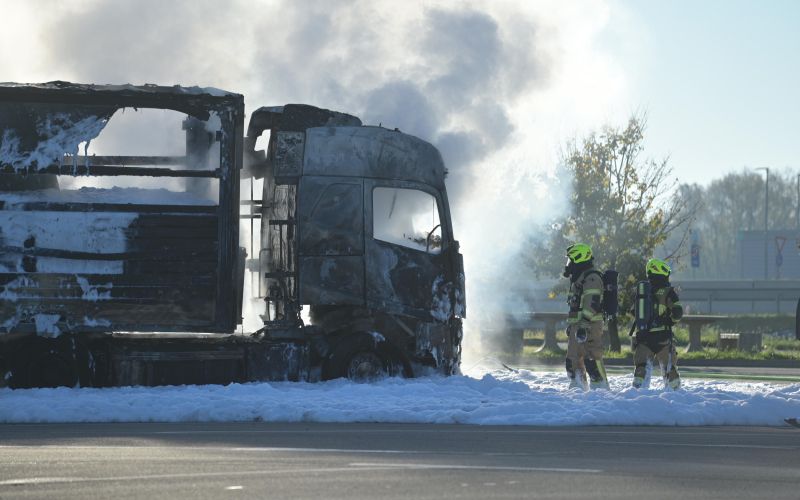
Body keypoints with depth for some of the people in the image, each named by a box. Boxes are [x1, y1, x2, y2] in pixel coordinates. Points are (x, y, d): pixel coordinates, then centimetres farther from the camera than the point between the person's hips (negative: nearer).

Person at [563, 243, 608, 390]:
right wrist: (570, 325, 27)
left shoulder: (591, 277, -13)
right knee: (573, 359, 12)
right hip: (577, 325, 10)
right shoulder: (578, 277, 21)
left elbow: (591, 304, -22)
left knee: (591, 358, -13)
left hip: (589, 325, -10)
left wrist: (584, 326, -28)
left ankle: (601, 387, -11)